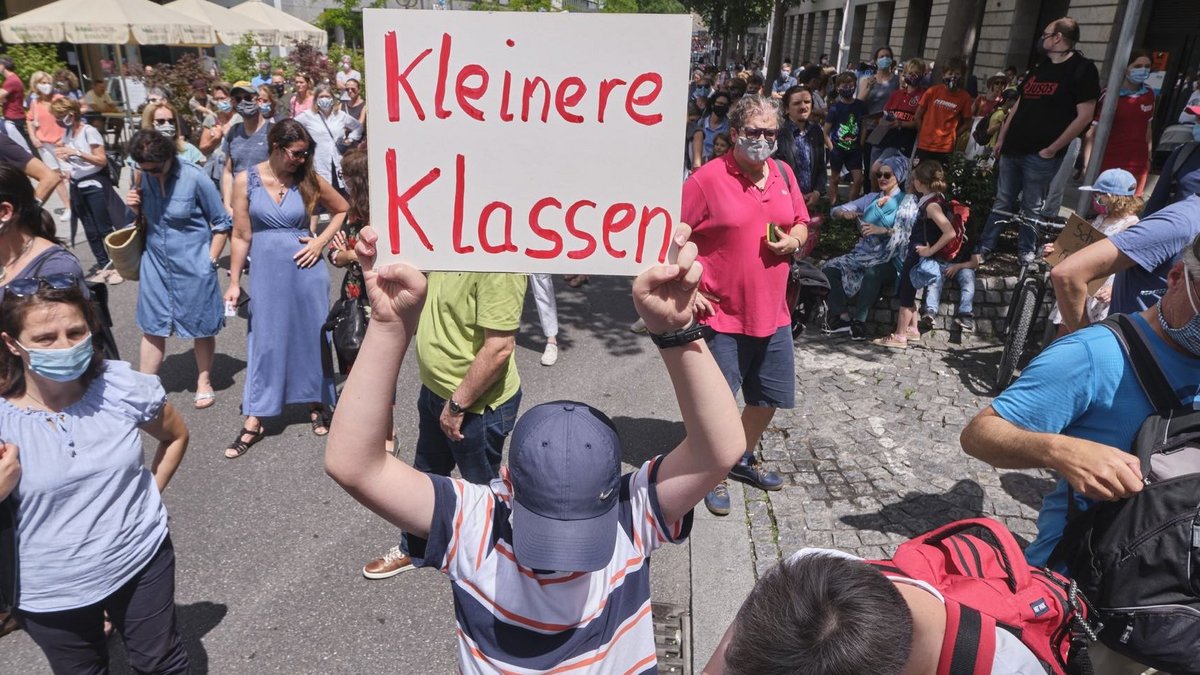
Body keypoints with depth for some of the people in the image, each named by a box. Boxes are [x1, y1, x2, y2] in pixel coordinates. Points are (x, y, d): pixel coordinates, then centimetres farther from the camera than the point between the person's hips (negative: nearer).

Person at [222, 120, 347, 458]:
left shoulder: (309, 179, -1)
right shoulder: (246, 180, -3)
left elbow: (342, 209, 11)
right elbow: (241, 236, -1)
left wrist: (321, 242, -3)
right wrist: (234, 282, 1)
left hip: (306, 269, 1)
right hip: (267, 271, 0)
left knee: (311, 336, 10)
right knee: (265, 342, 4)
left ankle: (316, 404, 27)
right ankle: (254, 421, 12)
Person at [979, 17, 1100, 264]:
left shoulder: (1082, 69, -7)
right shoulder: (1039, 68, 16)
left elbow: (1084, 116, -12)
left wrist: (1052, 149, -14)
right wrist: (1002, 138, 14)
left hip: (1040, 154, -6)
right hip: (1013, 149, 6)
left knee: (1032, 207, 3)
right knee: (1002, 202, 10)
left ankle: (1025, 254, 15)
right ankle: (984, 247, 17)